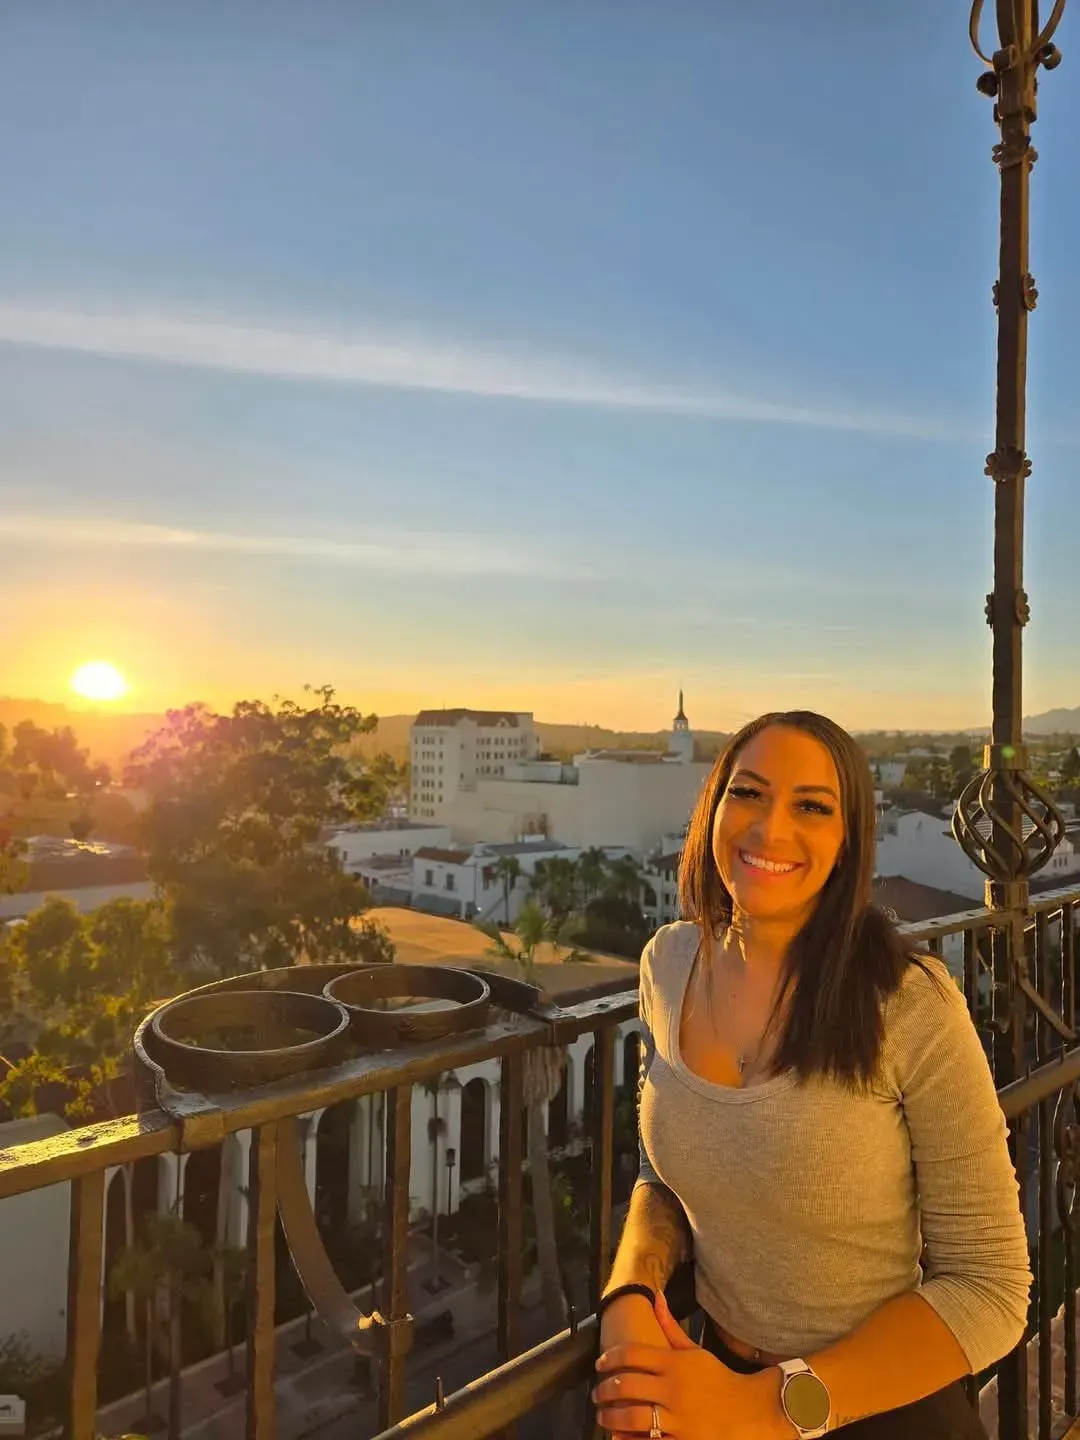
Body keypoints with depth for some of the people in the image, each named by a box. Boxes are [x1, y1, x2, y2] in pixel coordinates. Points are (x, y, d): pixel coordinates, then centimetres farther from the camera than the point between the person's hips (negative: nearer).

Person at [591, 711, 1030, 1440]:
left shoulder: (912, 1006, -24)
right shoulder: (669, 962, -9)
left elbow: (990, 1290, -16)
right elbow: (663, 1175, 4)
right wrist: (629, 1296, -15)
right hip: (718, 1374, 4)